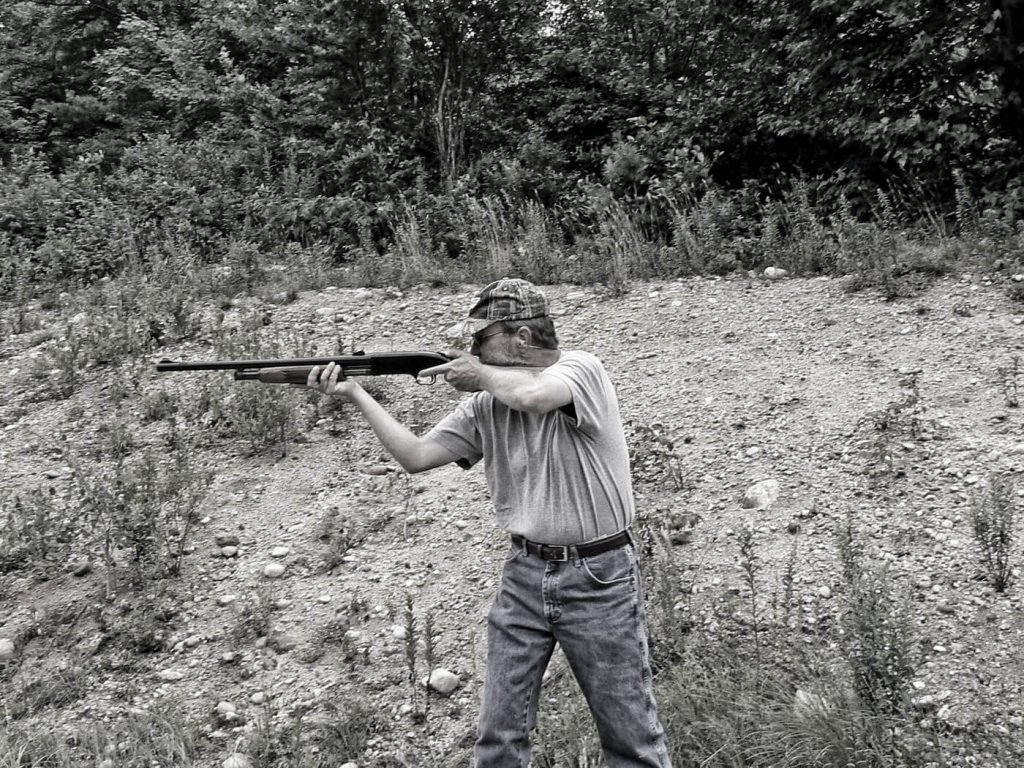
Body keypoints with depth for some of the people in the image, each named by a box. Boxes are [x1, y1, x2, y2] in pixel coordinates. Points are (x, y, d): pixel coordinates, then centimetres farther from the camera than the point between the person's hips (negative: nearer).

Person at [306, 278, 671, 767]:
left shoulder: (581, 369, -13)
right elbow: (415, 456, 1)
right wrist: (355, 394, -2)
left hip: (598, 579, -4)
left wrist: (481, 374, -15)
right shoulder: (484, 406, 3)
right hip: (524, 576, 5)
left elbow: (535, 395, -34)